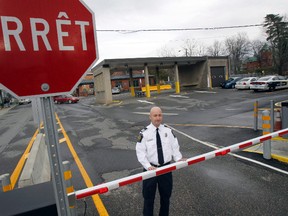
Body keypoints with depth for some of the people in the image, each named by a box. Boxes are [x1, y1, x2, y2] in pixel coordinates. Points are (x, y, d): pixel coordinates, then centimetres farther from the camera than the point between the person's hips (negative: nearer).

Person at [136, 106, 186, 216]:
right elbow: (140, 152, -13)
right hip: (151, 168, -3)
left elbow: (175, 147, 3)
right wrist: (148, 166, -24)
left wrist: (178, 159, -14)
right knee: (149, 197, 13)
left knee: (166, 195, 22)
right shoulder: (144, 133, -12)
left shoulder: (168, 131, -2)